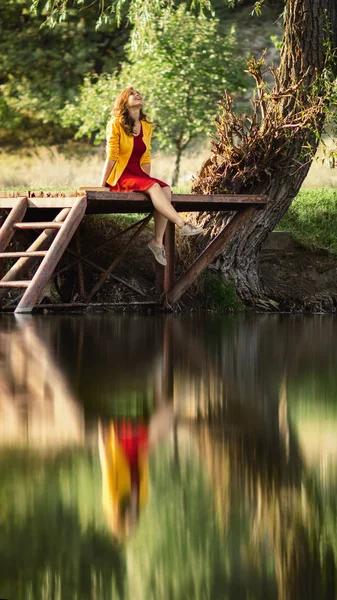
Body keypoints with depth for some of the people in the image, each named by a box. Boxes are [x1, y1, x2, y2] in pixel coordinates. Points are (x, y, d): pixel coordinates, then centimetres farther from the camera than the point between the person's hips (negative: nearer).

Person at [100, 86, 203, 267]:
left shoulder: (146, 127, 11)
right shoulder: (116, 124, -6)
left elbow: (146, 159, 14)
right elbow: (111, 157, -8)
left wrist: (148, 180, 6)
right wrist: (102, 185, -9)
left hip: (138, 175, 6)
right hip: (120, 176, -6)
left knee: (165, 189, -23)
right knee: (154, 187, -32)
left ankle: (158, 241, -26)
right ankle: (182, 225, -43)